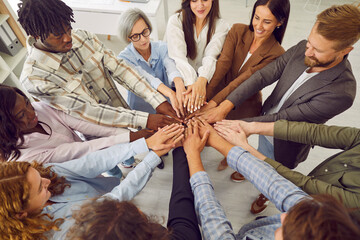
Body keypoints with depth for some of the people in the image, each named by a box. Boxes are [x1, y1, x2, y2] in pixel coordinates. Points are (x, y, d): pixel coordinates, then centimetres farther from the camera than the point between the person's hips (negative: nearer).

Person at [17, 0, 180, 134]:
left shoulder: (82, 37, -4)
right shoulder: (33, 78, -19)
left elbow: (118, 68, -9)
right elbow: (85, 110, -24)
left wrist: (158, 101, -20)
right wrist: (144, 120, -29)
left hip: (124, 114, 5)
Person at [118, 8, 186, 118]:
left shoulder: (162, 47, 1)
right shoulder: (124, 58, -7)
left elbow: (171, 68, -21)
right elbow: (146, 79, -27)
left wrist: (179, 85, -45)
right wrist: (171, 94, -45)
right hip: (141, 112, -2)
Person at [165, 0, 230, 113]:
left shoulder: (221, 26, 1)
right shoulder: (175, 21, -5)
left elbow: (210, 57, -16)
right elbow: (178, 57, -20)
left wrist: (202, 81, -38)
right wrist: (191, 84, -37)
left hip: (204, 79, 2)